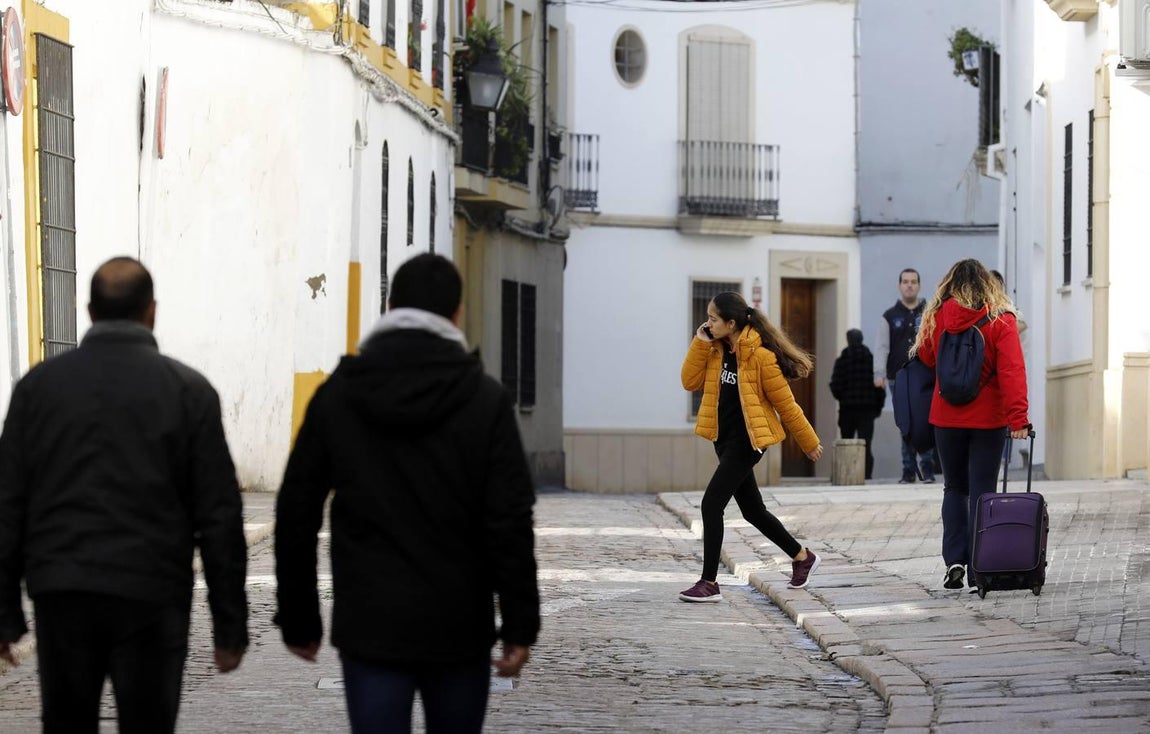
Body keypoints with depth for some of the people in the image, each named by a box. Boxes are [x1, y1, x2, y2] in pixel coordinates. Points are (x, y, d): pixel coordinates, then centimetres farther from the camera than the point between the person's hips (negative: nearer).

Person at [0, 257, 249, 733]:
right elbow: (219, 517, -2)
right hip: (149, 600, -2)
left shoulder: (38, 385, 5)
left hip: (60, 598, 2)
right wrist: (230, 624, 3)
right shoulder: (188, 390, -1)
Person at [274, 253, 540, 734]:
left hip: (369, 626, 0)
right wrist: (520, 626, -4)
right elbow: (510, 522, -8)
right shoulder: (484, 399, -3)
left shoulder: (337, 396, 2)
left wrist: (298, 619, 12)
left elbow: (296, 514, 4)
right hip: (458, 627, 0)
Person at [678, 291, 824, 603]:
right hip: (725, 438, 8)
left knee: (712, 504, -15)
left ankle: (709, 583, -12)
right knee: (752, 510, 16)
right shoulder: (716, 350, 6)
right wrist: (700, 343, -8)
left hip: (747, 440, -8)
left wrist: (809, 442, -3)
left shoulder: (759, 355, -16)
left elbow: (785, 403, -10)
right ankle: (802, 556, 34)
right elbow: (691, 381, 0)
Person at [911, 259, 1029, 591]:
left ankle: (954, 560, 3)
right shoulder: (1000, 320, -7)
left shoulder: (936, 318, -1)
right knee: (981, 491, 3)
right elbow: (1012, 371, -15)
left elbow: (924, 362, 11)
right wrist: (1017, 417, -18)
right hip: (988, 420, -2)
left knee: (954, 488, 16)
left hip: (947, 418, 2)